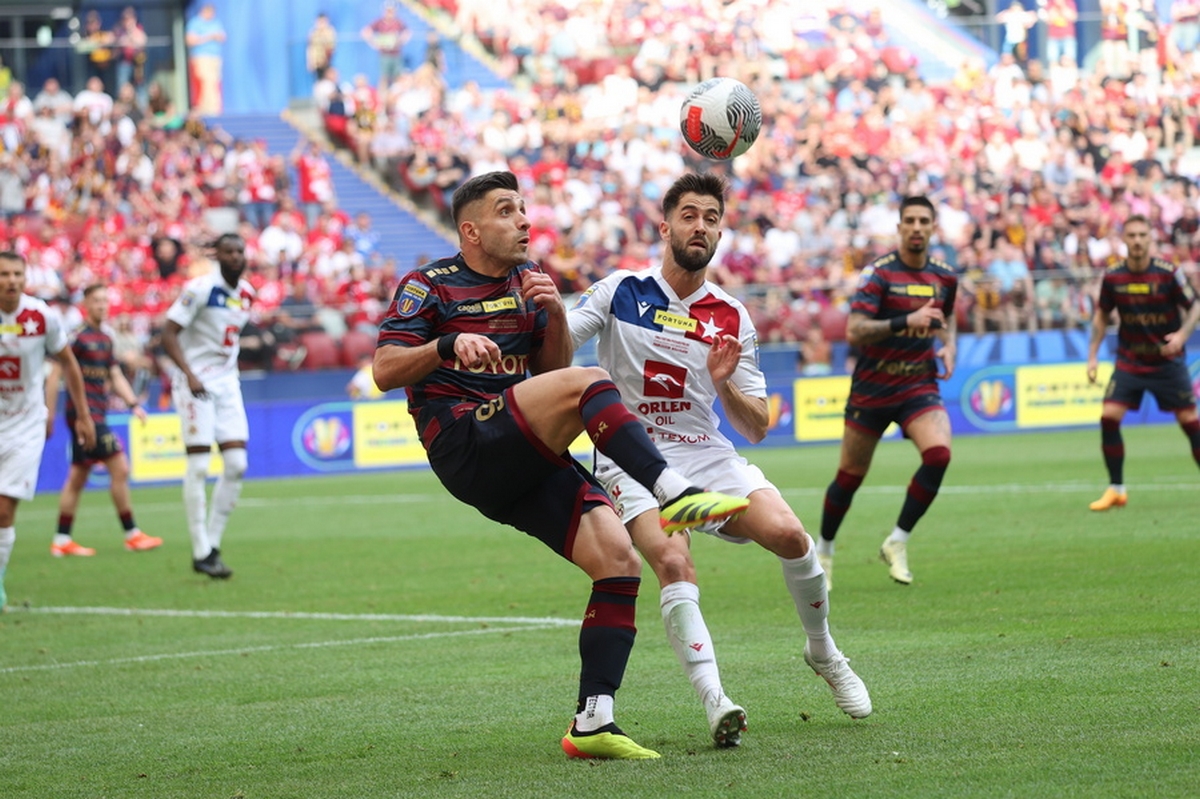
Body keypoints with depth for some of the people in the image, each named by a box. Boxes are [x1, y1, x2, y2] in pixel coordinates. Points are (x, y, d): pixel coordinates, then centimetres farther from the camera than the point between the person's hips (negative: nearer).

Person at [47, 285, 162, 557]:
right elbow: (56, 373, -11)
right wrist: (48, 411, -13)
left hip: (97, 416, 9)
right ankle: (132, 535, -4)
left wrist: (134, 404, 7)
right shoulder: (78, 336, -10)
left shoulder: (105, 339, 15)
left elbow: (116, 376, 19)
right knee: (120, 469, -9)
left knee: (78, 477, 9)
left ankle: (62, 540, 12)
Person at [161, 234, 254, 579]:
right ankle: (200, 552, -2)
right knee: (199, 465, -6)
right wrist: (189, 375, -25)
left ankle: (213, 542, 9)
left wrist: (232, 374, 16)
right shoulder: (200, 288, -14)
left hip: (226, 382, 7)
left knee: (236, 463, 0)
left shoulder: (246, 293, 9)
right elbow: (169, 333, -16)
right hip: (196, 381, -7)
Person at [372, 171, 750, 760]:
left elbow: (553, 369, 19)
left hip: (521, 463, 7)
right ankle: (675, 494, -43)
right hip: (464, 444, -7)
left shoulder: (528, 281, 20)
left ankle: (592, 723, -10)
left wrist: (554, 315, -1)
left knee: (619, 559, -11)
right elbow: (384, 372, -5)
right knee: (588, 383, -30)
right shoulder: (428, 286, 3)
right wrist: (449, 344, -22)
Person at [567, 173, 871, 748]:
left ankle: (823, 652, 6)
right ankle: (713, 701, -34)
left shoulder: (732, 319, 8)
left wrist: (723, 383, -11)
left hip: (706, 454, 3)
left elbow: (757, 427, 9)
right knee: (673, 561, -30)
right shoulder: (621, 291, 1)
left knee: (786, 533, -21)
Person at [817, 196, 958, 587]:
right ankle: (824, 548, 32)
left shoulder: (944, 277, 3)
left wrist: (948, 346, 4)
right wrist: (906, 322, -34)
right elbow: (854, 331, -24)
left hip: (919, 385, 3)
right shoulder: (879, 272, -13)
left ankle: (898, 541, -7)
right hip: (872, 388, -3)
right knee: (851, 475, 7)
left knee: (939, 453, -23)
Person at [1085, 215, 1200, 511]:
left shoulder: (1168, 273, -13)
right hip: (1129, 361, 2)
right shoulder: (1112, 276, -5)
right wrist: (1093, 355, 5)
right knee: (1109, 417, -12)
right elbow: (1102, 314, 10)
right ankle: (1116, 490, 1)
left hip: (1167, 361, -2)